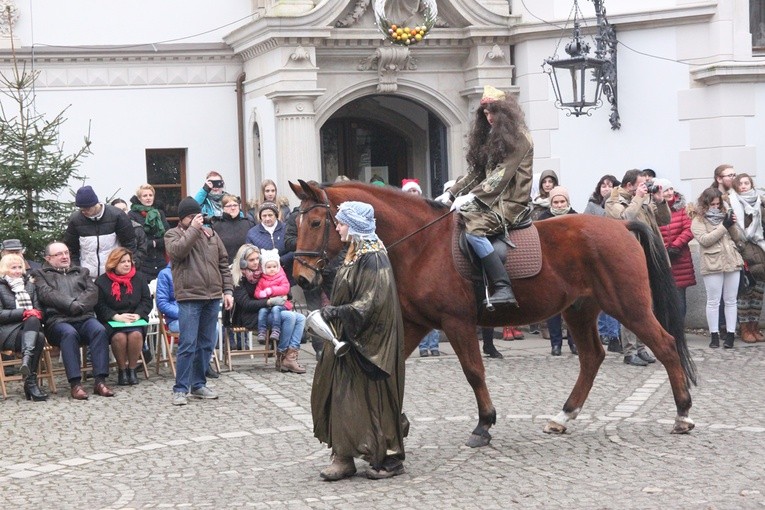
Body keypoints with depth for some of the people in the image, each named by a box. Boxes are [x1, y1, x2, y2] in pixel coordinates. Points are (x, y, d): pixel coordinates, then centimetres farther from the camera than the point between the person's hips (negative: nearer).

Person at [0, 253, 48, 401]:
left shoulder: (29, 285, 23)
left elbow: (38, 310, 17)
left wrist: (34, 314, -8)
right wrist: (24, 312, -14)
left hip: (29, 327, 4)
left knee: (32, 319, -34)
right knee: (39, 339, -33)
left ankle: (27, 356, -49)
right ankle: (31, 382, -38)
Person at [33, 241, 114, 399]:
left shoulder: (82, 272, 28)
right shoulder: (41, 274, 18)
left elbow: (92, 292, 11)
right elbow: (47, 294, -2)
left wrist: (79, 305, -10)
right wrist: (72, 304, -14)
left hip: (84, 318, 3)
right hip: (58, 320, -3)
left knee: (100, 330, -30)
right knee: (69, 333, -37)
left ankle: (100, 381, -35)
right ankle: (75, 384, -42)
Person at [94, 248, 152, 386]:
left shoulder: (139, 278, 12)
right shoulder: (101, 281, 4)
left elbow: (147, 301, 8)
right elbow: (99, 306, -3)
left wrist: (137, 315, -10)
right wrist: (117, 317, -16)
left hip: (135, 320, 2)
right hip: (111, 321, -2)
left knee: (136, 334, -32)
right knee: (119, 336, -34)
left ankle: (132, 369, -14)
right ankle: (121, 370, -13)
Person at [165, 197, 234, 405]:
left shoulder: (210, 234, 15)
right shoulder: (172, 234, 3)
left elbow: (223, 264, 16)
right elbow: (177, 250, -20)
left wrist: (227, 290, 8)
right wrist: (193, 229, -13)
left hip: (213, 297, 5)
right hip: (189, 298, -5)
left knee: (206, 344, 9)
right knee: (187, 345, -8)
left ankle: (199, 385, 19)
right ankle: (180, 389, -2)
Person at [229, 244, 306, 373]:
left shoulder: (261, 273, 15)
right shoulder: (238, 278, -8)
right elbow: (246, 304, -17)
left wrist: (281, 297, 2)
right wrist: (270, 302, -22)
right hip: (248, 316, -8)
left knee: (301, 318, -10)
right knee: (290, 316, -26)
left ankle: (291, 356, -23)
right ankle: (281, 356, -17)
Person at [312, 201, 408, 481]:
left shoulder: (372, 258, -18)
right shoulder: (355, 254, 11)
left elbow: (371, 303, -25)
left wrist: (337, 312, -28)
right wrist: (332, 312, 8)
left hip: (368, 343, -10)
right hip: (350, 339, 10)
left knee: (371, 397, -2)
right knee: (342, 396, 9)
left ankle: (390, 458, 9)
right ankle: (344, 457, 13)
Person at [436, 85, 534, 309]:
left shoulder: (519, 139, -7)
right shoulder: (491, 138, 20)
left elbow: (501, 175, -17)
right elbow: (476, 173, 18)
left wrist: (471, 197, -24)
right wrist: (451, 193, 5)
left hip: (511, 204, -10)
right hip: (492, 200, 10)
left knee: (473, 227, -31)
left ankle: (503, 288, -36)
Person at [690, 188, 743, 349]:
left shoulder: (724, 214, 15)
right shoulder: (698, 220, 0)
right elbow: (704, 240, -15)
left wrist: (733, 224, -2)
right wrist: (724, 226, -15)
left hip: (732, 262, 5)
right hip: (712, 265, -4)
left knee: (731, 301, 5)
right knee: (713, 302, 0)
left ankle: (730, 334, 8)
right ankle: (714, 335, 6)